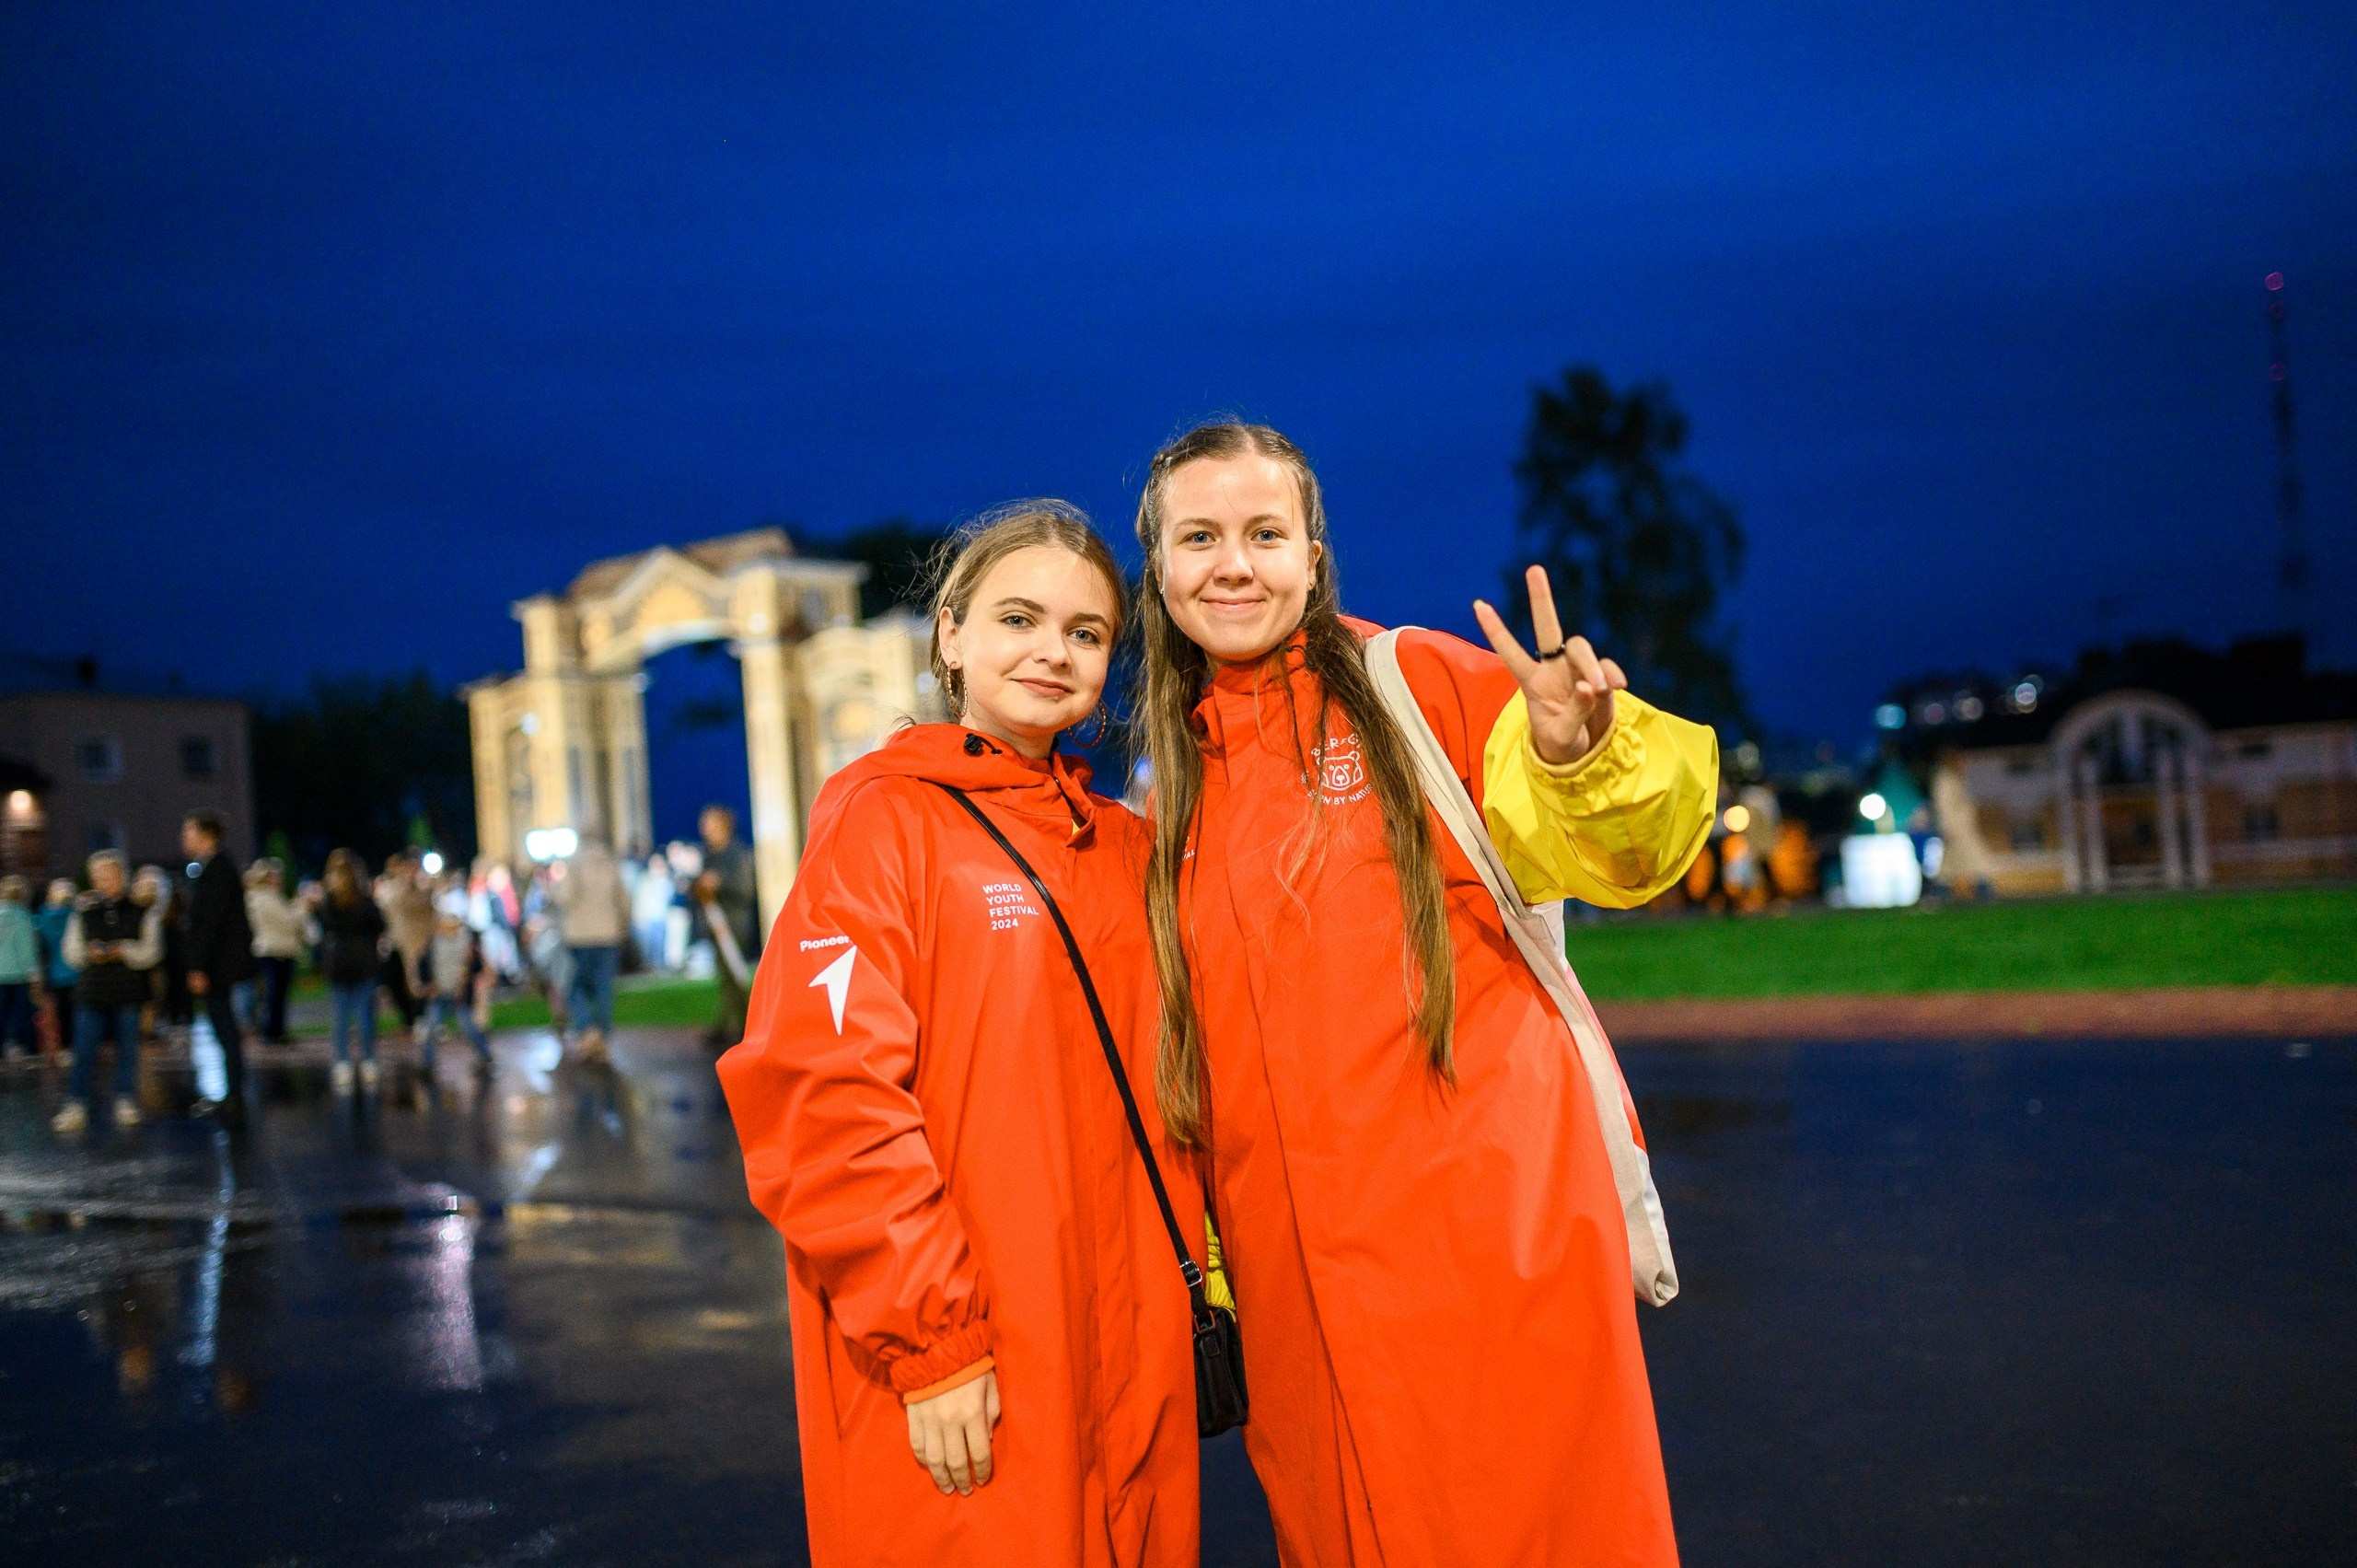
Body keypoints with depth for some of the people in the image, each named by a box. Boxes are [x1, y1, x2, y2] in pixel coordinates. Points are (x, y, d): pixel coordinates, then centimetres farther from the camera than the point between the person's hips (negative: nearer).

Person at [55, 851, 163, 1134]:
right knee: (84, 1049, -2)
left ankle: (125, 1102, 15)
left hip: (129, 991, -1)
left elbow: (151, 952, -3)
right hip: (92, 990, 2)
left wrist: (122, 951, -18)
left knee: (127, 1047, 5)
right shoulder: (84, 912, 9)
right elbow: (71, 952, 9)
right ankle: (76, 1106, 3)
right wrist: (89, 954, -11)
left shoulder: (142, 911, 2)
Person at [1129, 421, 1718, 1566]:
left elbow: (1611, 852, -9)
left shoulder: (1417, 682, -1)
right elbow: (1183, 1054, 15)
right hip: (1297, 1281, 4)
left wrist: (1577, 754, -29)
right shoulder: (1175, 792, 11)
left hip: (1486, 1238, -4)